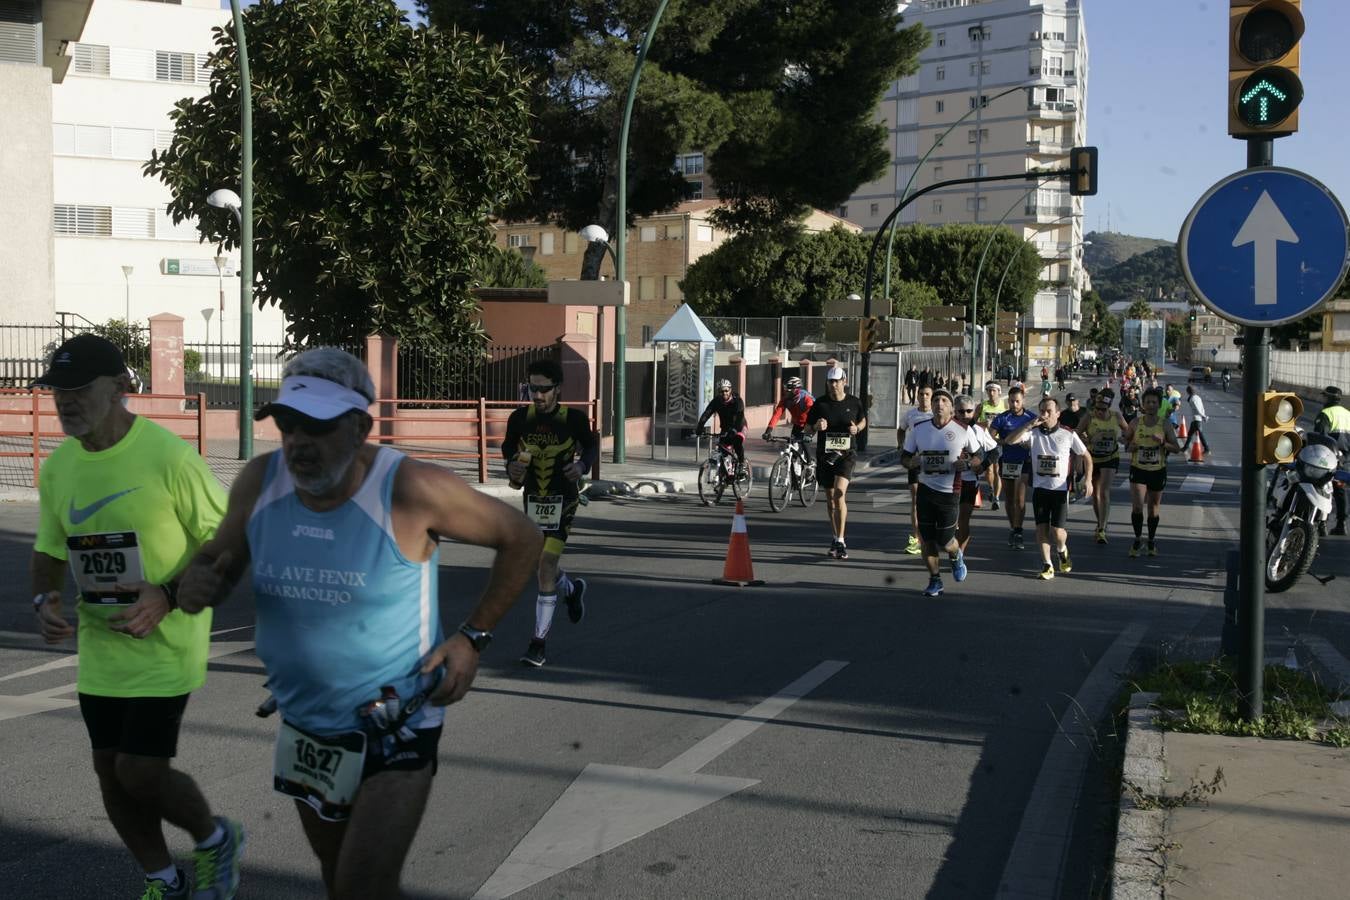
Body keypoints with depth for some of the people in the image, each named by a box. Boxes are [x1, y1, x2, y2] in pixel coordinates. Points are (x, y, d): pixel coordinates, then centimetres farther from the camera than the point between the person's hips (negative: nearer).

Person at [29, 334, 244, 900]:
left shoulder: (168, 456, -18)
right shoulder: (58, 466, 1)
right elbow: (48, 551, 13)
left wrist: (168, 596, -23)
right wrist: (44, 600, -7)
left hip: (164, 647, -6)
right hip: (99, 649, 7)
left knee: (140, 772, -8)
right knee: (111, 773, 12)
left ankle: (216, 841, 23)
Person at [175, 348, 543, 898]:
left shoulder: (410, 491, -23)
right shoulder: (259, 482, -10)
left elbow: (522, 539, -10)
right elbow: (217, 558, 6)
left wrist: (472, 637, -13)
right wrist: (197, 584, -18)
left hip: (397, 728, -5)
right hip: (306, 726, 6)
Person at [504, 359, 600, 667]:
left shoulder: (574, 419, -12)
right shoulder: (520, 418, -6)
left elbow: (592, 446, 6)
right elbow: (509, 446, 11)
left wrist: (582, 465, -15)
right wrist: (512, 465, -11)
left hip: (562, 499, -4)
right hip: (532, 498, 4)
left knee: (546, 566, -13)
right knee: (541, 566, 15)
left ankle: (538, 642, -6)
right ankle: (572, 589, 50)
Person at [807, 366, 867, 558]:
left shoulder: (854, 403, 1)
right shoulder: (820, 404, 0)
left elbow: (863, 420, 18)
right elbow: (807, 427, 7)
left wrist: (857, 428, -5)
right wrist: (816, 426, -15)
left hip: (846, 453, -2)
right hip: (824, 454, 2)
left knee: (839, 492, -20)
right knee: (830, 498, 11)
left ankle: (840, 541, -17)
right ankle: (835, 538, 27)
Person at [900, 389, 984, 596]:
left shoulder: (963, 431, -4)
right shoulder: (918, 429, 2)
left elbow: (978, 456, 7)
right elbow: (904, 456, 10)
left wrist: (967, 463, -14)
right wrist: (911, 462, -12)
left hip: (950, 492, -2)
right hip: (926, 489, 2)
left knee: (944, 541, -1)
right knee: (927, 539, 3)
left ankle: (956, 556, 35)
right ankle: (934, 580, 19)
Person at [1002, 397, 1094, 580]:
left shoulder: (1068, 434, -2)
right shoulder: (1033, 433, 0)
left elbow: (1086, 457, 7)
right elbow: (1009, 441, -15)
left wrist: (1088, 481, -3)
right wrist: (1030, 425, -21)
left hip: (1060, 489, -2)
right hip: (1040, 488, 2)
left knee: (1058, 532, -8)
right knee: (1041, 528, -1)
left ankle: (1061, 550, 25)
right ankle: (1047, 565, 11)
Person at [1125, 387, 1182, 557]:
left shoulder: (1165, 425, -3)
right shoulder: (1135, 423, -1)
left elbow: (1177, 449, -3)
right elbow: (1126, 442, 14)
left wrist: (1163, 443, -21)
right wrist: (1130, 446, -9)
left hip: (1158, 471, 0)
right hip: (1138, 469, 0)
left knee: (1154, 507, 11)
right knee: (1137, 506, -13)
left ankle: (1152, 540, 30)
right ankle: (1138, 539, 6)